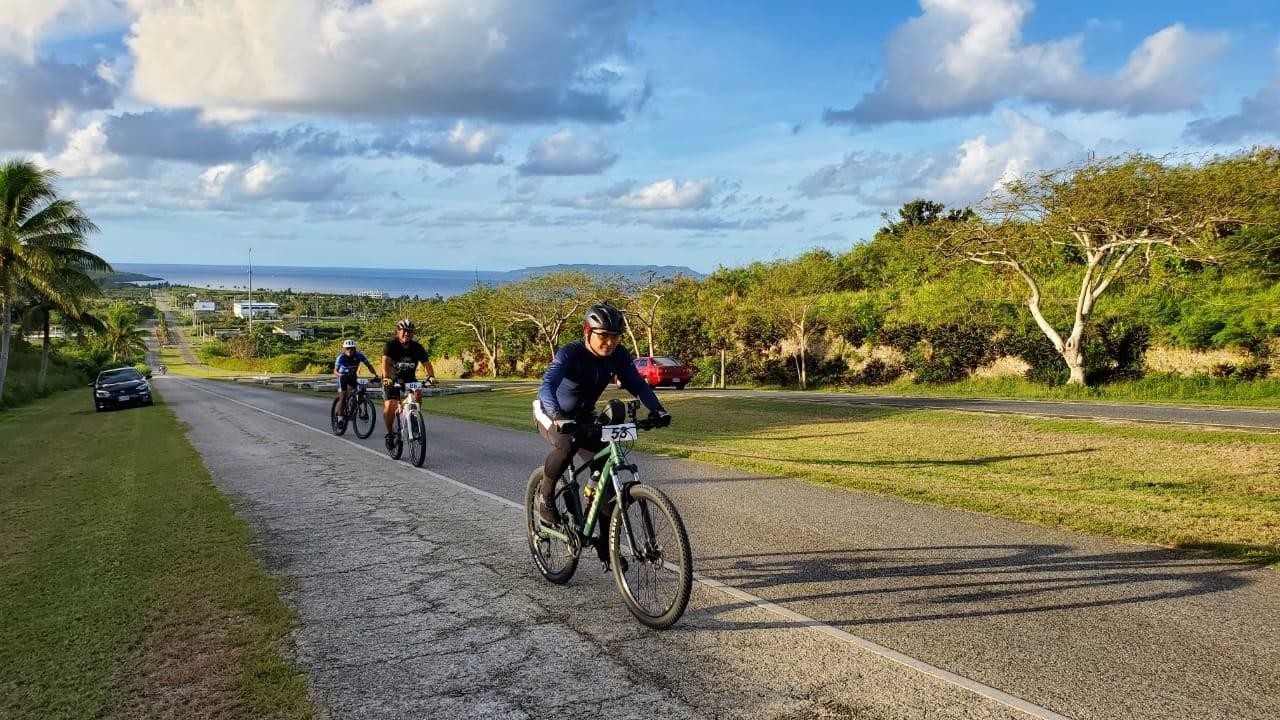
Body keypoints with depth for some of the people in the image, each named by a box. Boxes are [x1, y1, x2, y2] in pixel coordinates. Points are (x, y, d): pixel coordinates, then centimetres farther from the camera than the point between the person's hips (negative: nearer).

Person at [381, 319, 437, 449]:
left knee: (418, 394, -27)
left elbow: (426, 363, -16)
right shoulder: (391, 345, -16)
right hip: (392, 380, -2)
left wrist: (431, 376, -36)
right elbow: (385, 361, -31)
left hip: (409, 379, 2)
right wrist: (386, 377, -49)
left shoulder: (417, 348, -7)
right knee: (389, 407, -19)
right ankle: (389, 433, 3)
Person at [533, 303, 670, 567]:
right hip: (552, 415, -5)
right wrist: (558, 417, -62)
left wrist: (656, 409, -35)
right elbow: (547, 386, -44)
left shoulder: (618, 355, -15)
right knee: (567, 445, -38)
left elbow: (637, 384, -16)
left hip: (583, 417, 5)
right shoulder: (569, 354, -30)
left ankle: (606, 543, 6)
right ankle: (544, 497, -11)